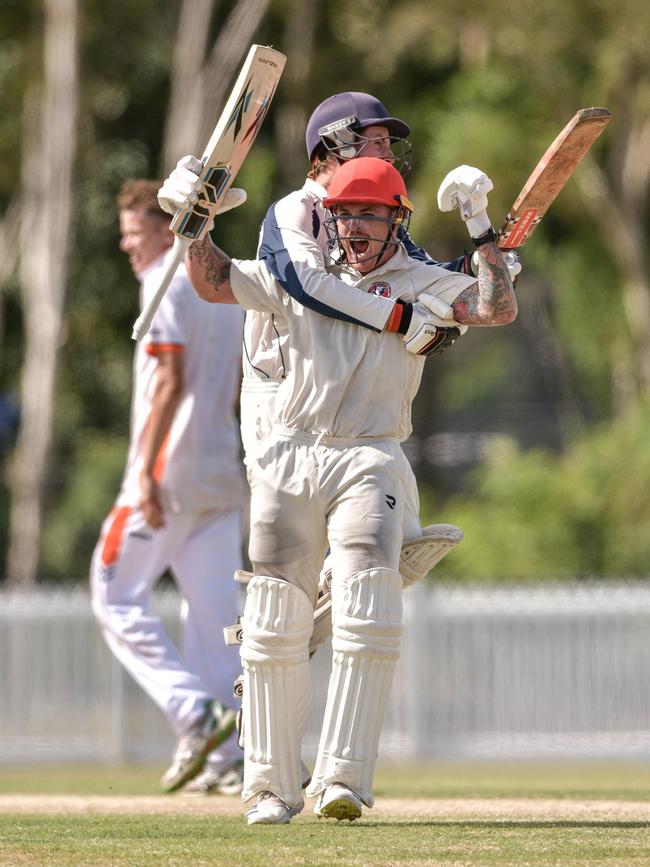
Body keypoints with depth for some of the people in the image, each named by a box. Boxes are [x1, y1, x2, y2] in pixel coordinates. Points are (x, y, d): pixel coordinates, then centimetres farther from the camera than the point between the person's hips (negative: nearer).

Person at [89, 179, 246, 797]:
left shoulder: (167, 286, -9)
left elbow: (170, 381, -19)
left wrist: (146, 474, -22)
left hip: (169, 474, -8)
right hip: (221, 478, 8)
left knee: (116, 596, -1)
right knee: (215, 614, 5)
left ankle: (195, 712, -15)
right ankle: (228, 757, 1)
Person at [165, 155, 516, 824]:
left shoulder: (421, 285, 10)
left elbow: (498, 310, -4)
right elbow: (213, 282, 20)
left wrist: (482, 230, -6)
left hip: (368, 462, -3)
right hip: (288, 460, 3)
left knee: (368, 617, -20)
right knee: (274, 625, -1)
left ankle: (342, 779, -21)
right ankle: (272, 786, 7)